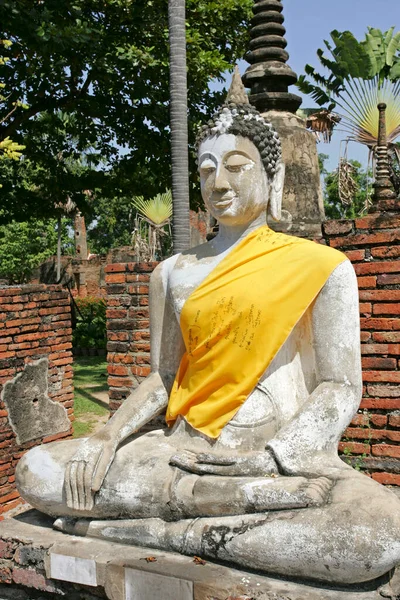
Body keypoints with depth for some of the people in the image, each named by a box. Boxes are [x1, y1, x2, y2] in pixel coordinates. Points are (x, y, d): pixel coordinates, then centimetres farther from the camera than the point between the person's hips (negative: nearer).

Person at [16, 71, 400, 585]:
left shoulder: (320, 268, 2)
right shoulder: (173, 273, 14)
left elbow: (340, 388, -2)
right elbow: (163, 377, 15)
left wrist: (267, 460, -17)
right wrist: (109, 436, -4)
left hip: (286, 458, -2)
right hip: (186, 450, 3)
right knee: (36, 472, -17)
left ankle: (159, 531, -21)